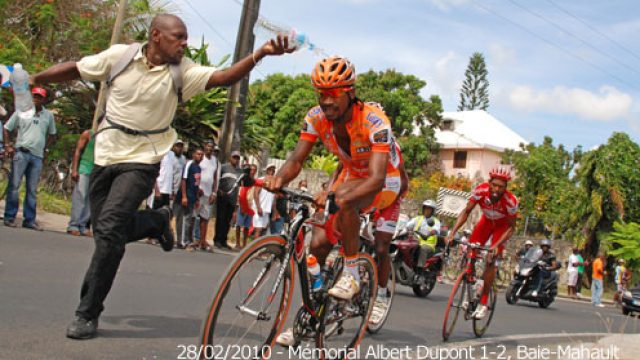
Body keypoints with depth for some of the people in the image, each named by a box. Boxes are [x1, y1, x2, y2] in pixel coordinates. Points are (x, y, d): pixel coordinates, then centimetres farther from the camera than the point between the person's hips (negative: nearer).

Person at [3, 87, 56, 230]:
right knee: (14, 185, -5)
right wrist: (8, 145, -1)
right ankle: (9, 217, 0)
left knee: (32, 190, 5)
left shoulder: (48, 115, 9)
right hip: (21, 152, -2)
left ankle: (29, 220, 9)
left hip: (38, 156, 2)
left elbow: (52, 134, 21)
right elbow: (7, 128, 9)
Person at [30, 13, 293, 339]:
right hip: (106, 156, 3)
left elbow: (223, 77, -21)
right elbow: (74, 69, 6)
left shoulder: (182, 72, -7)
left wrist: (260, 54, -35)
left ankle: (88, 313, -8)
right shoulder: (120, 55, -4)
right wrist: (31, 80, 7)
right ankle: (157, 220, 37)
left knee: (109, 230, -18)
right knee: (106, 232, 9)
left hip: (141, 162, -3)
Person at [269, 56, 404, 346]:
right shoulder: (316, 117, -16)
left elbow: (377, 178, -41)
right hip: (351, 176, 5)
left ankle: (351, 273, -21)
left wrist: (339, 199, -59)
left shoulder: (374, 121, -32)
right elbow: (296, 160, -17)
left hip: (385, 182, -5)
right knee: (318, 244, -10)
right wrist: (279, 179, -41)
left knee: (345, 197, -38)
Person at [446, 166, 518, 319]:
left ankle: (483, 304, -5)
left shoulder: (511, 201, -36)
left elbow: (511, 227, -24)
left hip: (502, 225, -3)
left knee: (490, 260, -14)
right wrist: (452, 233, -31)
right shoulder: (480, 190, -31)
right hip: (486, 221, 3)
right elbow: (466, 211, -22)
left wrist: (496, 246, -35)